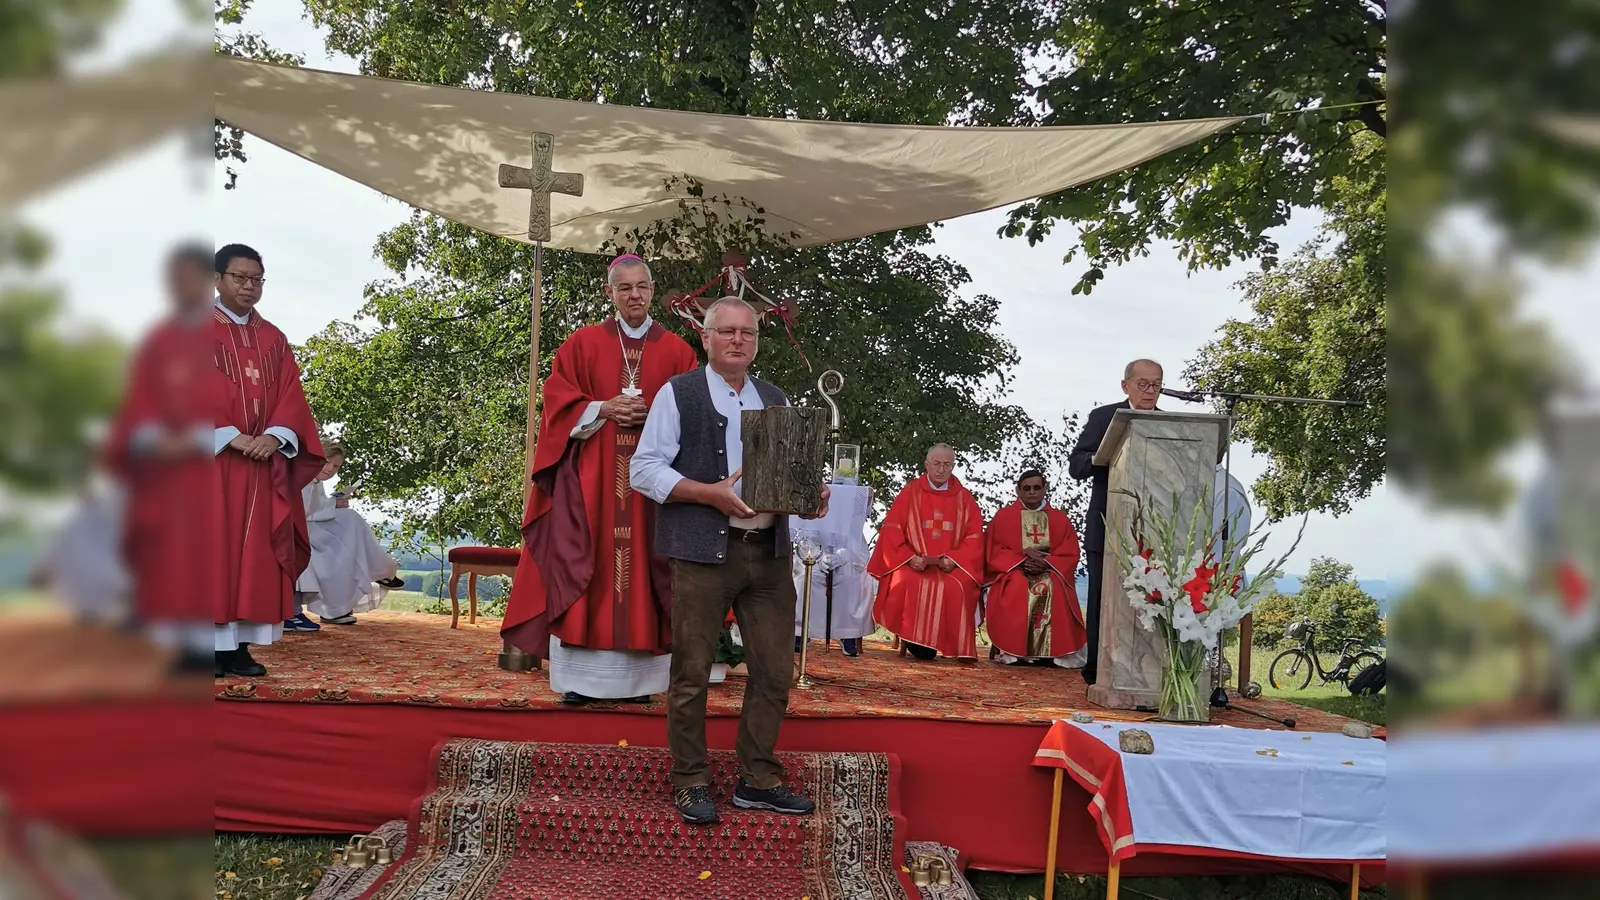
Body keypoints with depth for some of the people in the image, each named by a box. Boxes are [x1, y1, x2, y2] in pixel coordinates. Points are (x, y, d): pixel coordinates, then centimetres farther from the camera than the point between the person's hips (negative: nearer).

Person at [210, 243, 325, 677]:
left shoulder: (274, 339, 15)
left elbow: (291, 396, 8)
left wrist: (275, 436, -11)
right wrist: (231, 437, -17)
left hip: (264, 460, 4)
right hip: (213, 459, -4)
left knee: (254, 553, 1)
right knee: (212, 549, -6)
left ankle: (239, 646, 4)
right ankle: (209, 645, -4)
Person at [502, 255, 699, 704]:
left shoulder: (676, 350, 9)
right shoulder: (583, 343, 8)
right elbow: (560, 401, 3)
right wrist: (603, 408, -12)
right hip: (590, 472, -1)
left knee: (642, 563, 0)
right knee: (585, 562, -4)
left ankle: (638, 675, 5)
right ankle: (581, 676, 0)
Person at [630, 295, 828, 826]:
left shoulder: (776, 400, 18)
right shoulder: (678, 394, 3)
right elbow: (644, 469, -4)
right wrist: (710, 493, -16)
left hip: (770, 550, 5)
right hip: (702, 550, -5)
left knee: (775, 671, 6)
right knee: (692, 672, 1)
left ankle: (758, 781, 19)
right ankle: (690, 783, 14)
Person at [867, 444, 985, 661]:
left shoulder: (964, 498, 11)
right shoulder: (910, 492, 8)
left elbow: (974, 537, 6)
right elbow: (891, 530, 2)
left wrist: (954, 560, -12)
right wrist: (910, 557, -14)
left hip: (951, 566, 1)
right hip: (913, 564, -1)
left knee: (957, 588, -32)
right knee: (908, 583, -34)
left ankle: (955, 648, -21)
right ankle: (915, 641, -22)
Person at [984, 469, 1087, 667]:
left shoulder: (1060, 520, 12)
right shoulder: (1003, 516, 9)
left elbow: (1070, 555, 3)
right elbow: (993, 551, 0)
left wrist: (1046, 563, -17)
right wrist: (1021, 561, -16)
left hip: (1050, 571, 1)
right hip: (1012, 571, -1)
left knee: (1054, 588, -34)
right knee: (1018, 588, -36)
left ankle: (1054, 651, -31)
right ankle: (1013, 650, -32)